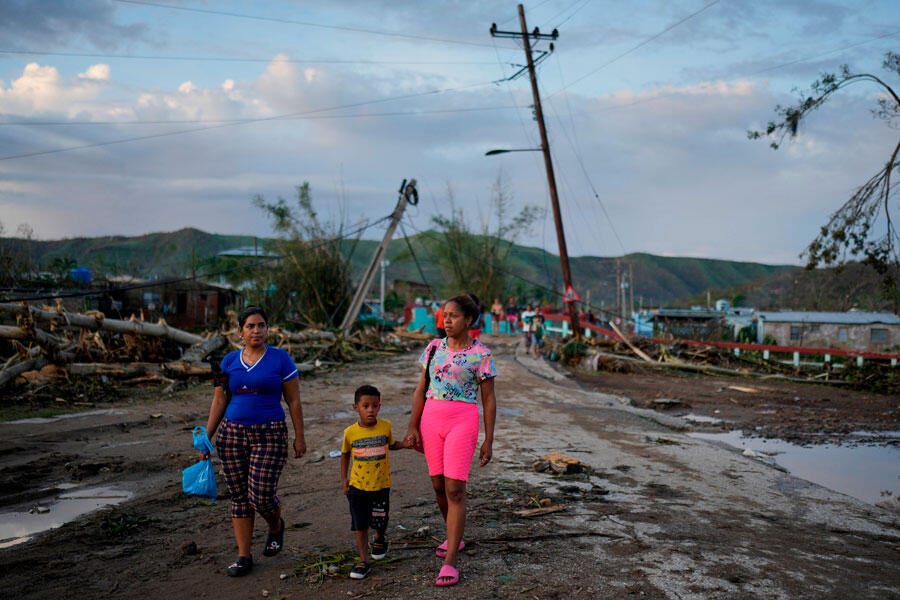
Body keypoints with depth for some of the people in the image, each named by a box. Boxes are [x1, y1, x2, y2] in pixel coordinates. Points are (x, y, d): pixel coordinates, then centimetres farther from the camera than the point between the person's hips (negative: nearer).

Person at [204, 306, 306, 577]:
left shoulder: (280, 359, -2)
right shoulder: (229, 361, 7)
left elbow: (293, 401, -1)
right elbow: (219, 402, 11)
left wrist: (299, 436, -3)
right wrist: (206, 436, 6)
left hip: (269, 435, -3)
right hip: (233, 433, 3)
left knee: (261, 495, -8)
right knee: (239, 495, 6)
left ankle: (276, 526, 27)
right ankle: (244, 556, 17)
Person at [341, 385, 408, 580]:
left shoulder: (385, 426, -6)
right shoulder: (350, 432, -7)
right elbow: (345, 454, 10)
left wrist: (406, 444, -5)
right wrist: (344, 478, 7)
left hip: (381, 485, 1)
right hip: (357, 487, -1)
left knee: (380, 522, 13)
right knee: (360, 525, -1)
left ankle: (379, 540, 45)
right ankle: (363, 562, 7)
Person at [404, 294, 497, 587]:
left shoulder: (481, 355, -5)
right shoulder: (434, 348, 6)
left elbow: (489, 400, -2)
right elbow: (421, 390, 8)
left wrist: (488, 441, -3)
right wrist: (413, 428, 1)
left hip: (463, 422, -5)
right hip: (432, 419, 5)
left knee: (455, 489, -11)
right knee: (439, 485, 13)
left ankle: (450, 562, -6)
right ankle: (454, 536, 38)